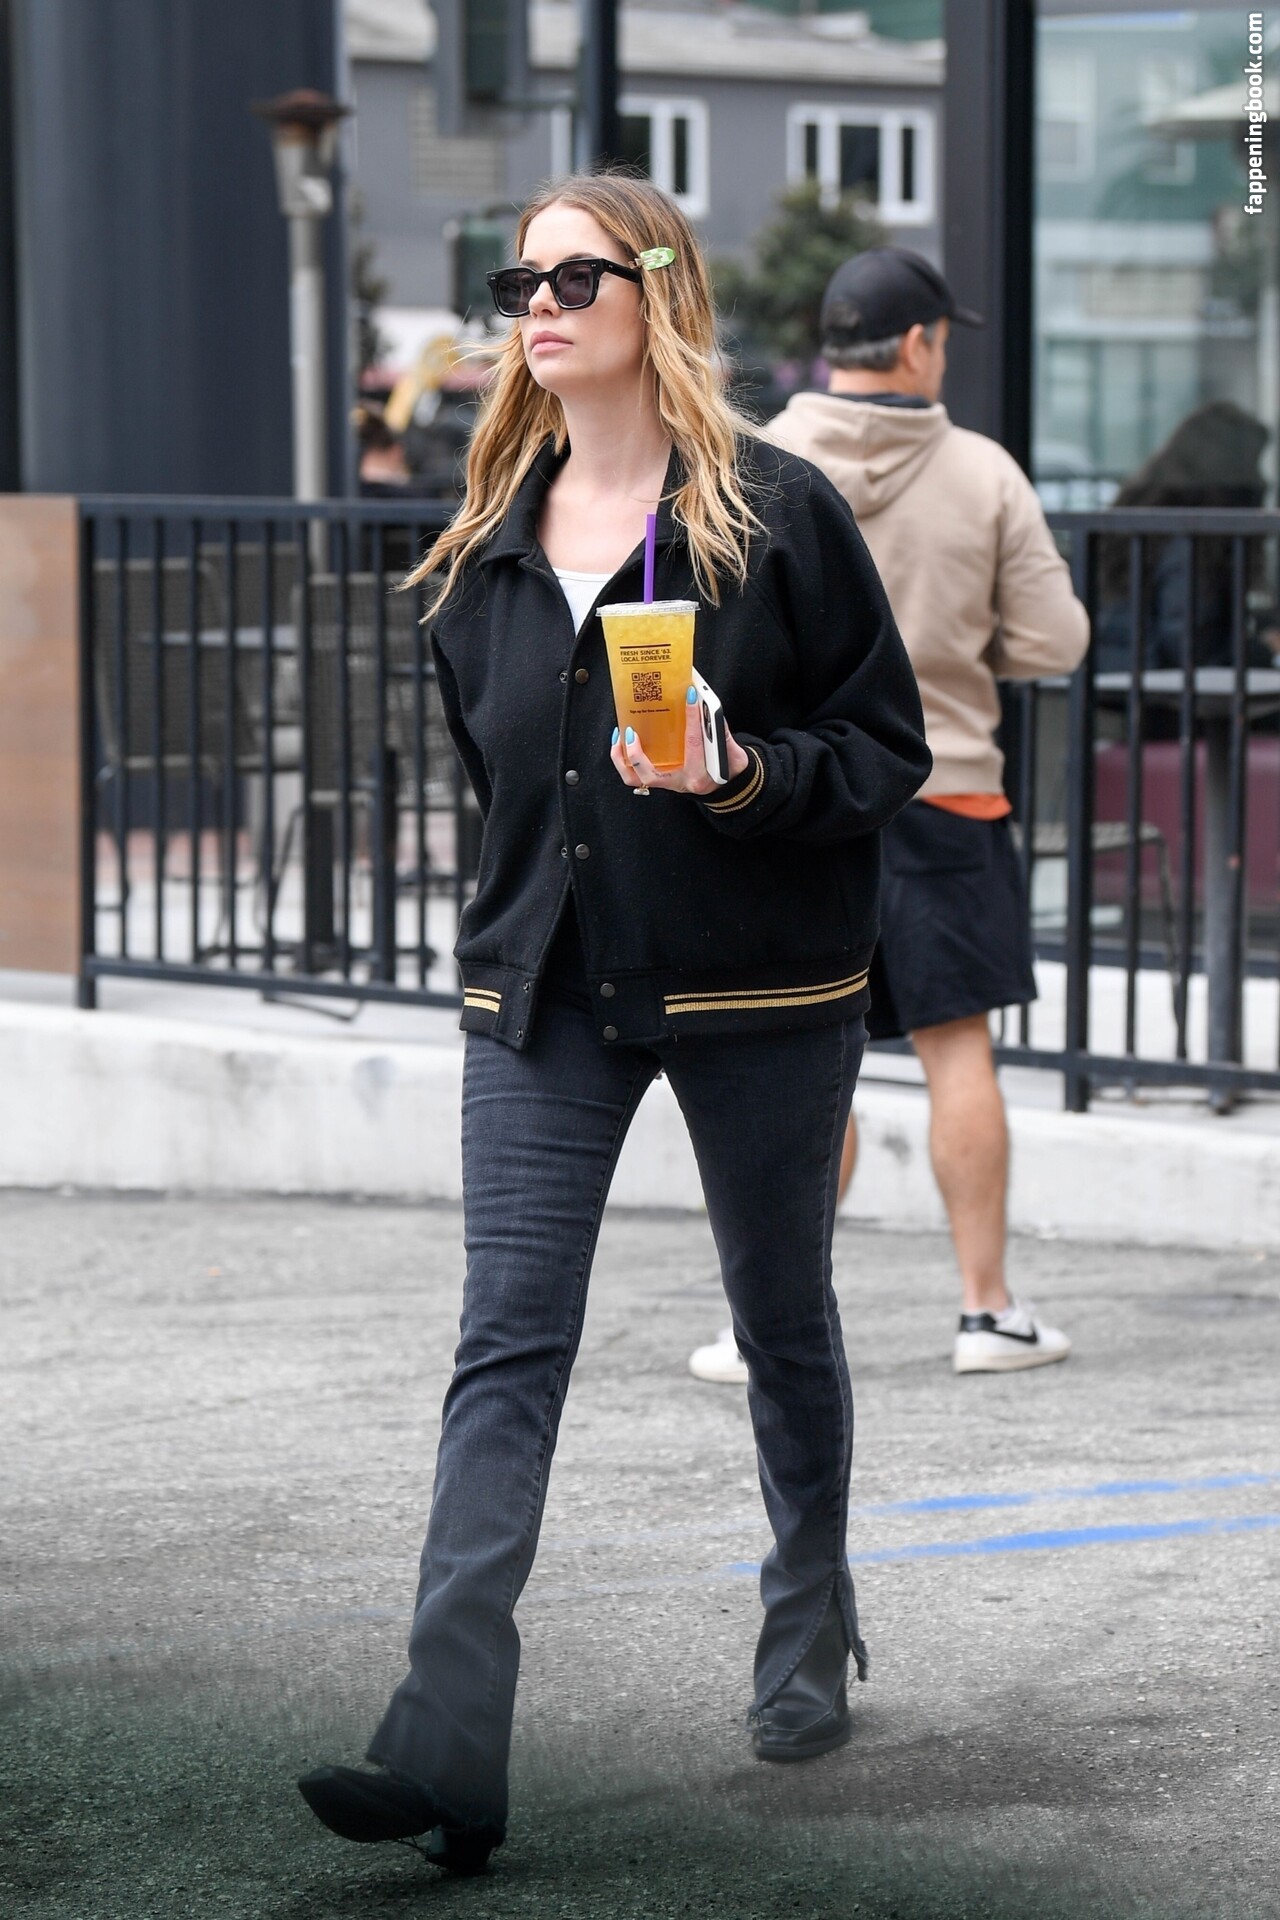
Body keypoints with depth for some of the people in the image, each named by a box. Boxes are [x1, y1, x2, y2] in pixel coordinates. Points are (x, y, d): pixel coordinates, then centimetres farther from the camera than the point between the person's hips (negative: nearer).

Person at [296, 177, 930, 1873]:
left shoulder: (777, 511, -7)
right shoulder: (493, 536, 7)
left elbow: (890, 746, -6)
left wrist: (744, 773, -23)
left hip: (759, 986, -3)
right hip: (542, 989, 3)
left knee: (785, 1326, 14)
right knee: (508, 1347, -9)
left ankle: (810, 1636, 39)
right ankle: (448, 1748, -18)